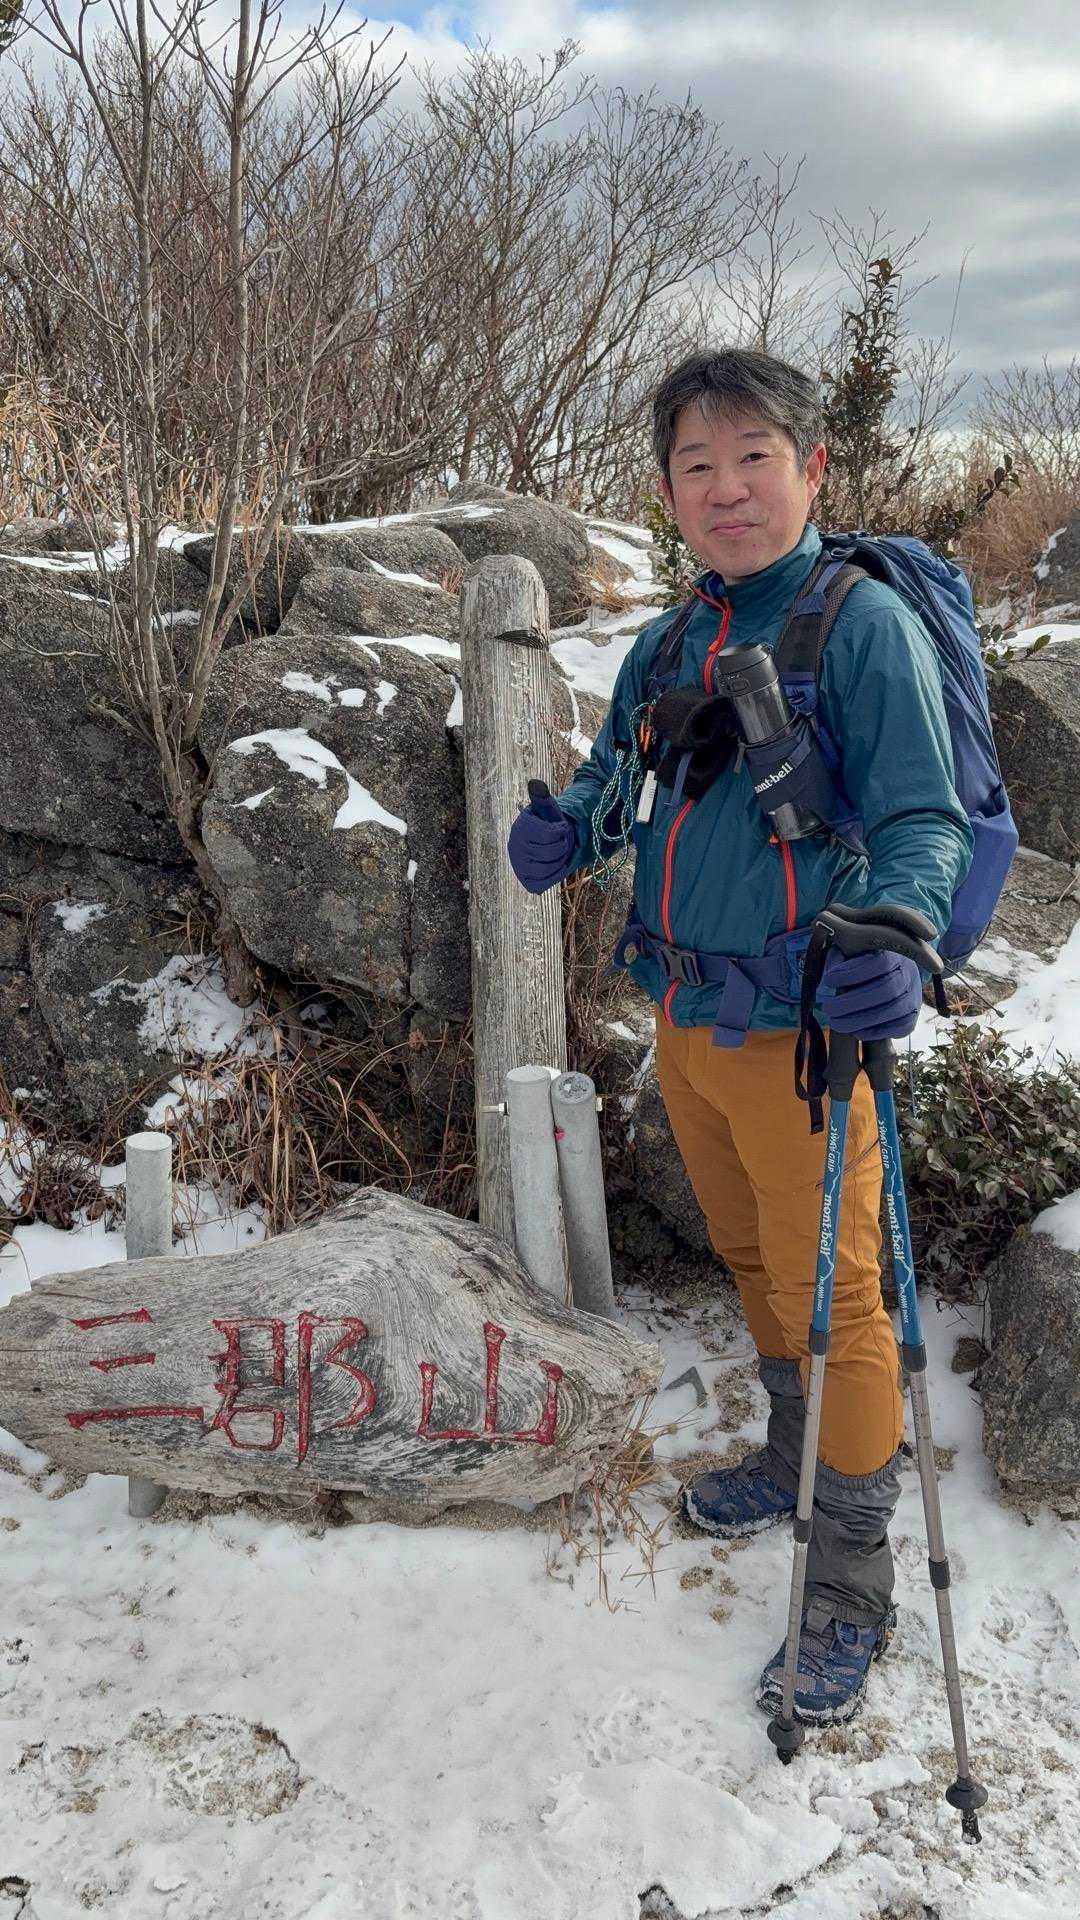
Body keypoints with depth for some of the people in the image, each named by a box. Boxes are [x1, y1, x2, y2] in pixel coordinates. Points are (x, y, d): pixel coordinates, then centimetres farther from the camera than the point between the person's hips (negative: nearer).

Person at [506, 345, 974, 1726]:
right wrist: (564, 826, -10)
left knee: (833, 1298, 4)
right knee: (751, 1260, 23)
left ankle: (852, 1589, 22)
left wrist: (896, 939, -38)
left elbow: (924, 820, -18)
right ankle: (793, 1465, 47)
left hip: (798, 1031, -7)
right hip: (682, 1020, 7)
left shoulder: (865, 623, -14)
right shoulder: (668, 648, 6)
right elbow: (612, 775, 14)